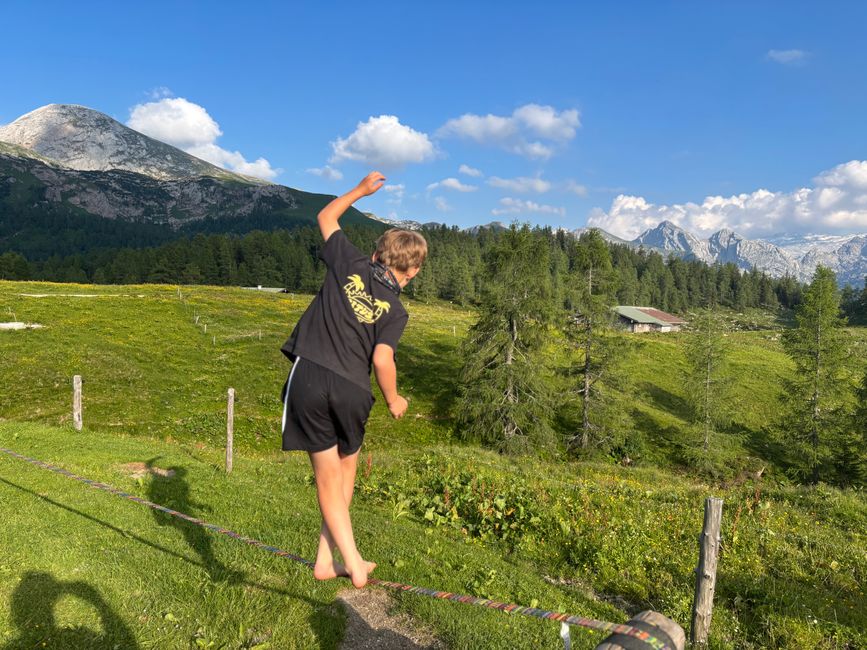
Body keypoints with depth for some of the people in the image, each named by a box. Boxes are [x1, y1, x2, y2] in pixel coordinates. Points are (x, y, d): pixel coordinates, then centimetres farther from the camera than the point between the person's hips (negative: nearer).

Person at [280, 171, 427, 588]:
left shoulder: (350, 265, 5)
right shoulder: (395, 310, 0)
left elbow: (326, 218, 19)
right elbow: (382, 358, -11)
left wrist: (360, 191, 32)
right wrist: (393, 400, 5)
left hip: (309, 378, 1)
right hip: (352, 390, -1)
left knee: (328, 477, 9)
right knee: (346, 465, 23)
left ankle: (353, 565, 11)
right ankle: (325, 558, 25)